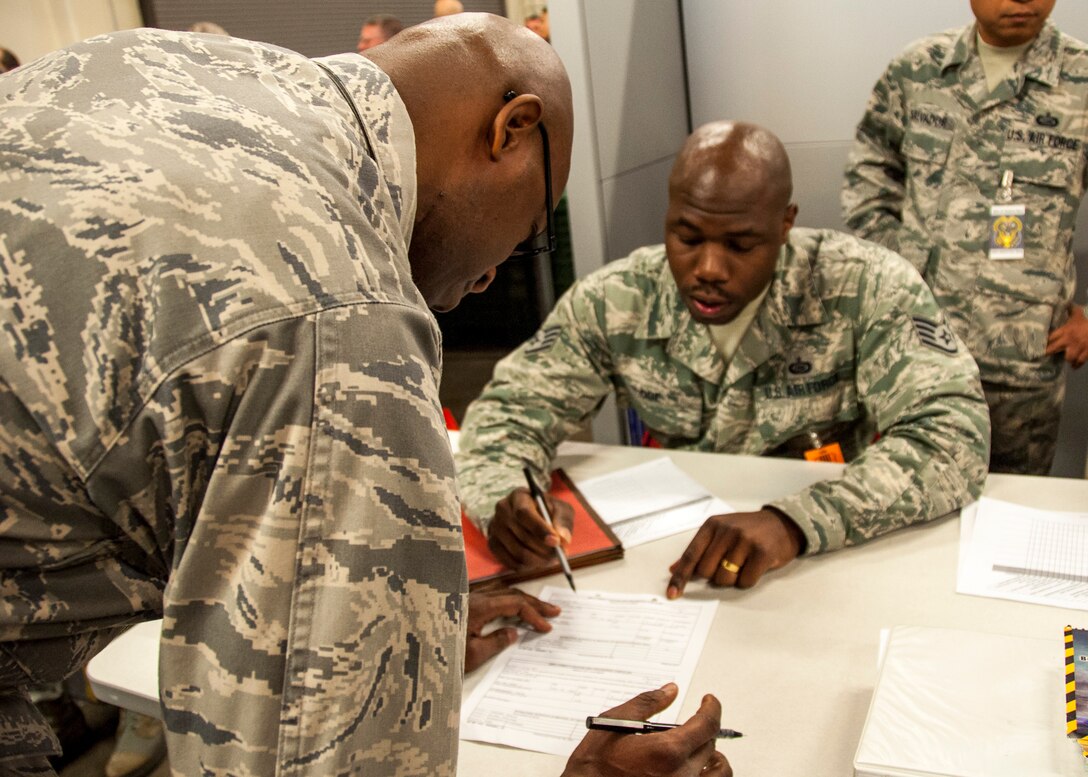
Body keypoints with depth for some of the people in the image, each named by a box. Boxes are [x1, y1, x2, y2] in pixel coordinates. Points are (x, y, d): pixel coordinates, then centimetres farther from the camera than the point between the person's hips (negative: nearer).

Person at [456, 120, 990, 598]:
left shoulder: (867, 288, -14)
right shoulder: (616, 301, -7)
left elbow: (954, 437, -21)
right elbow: (508, 408, -3)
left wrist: (795, 522, -36)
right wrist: (507, 500, -26)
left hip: (834, 570, 0)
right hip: (670, 569, 1)